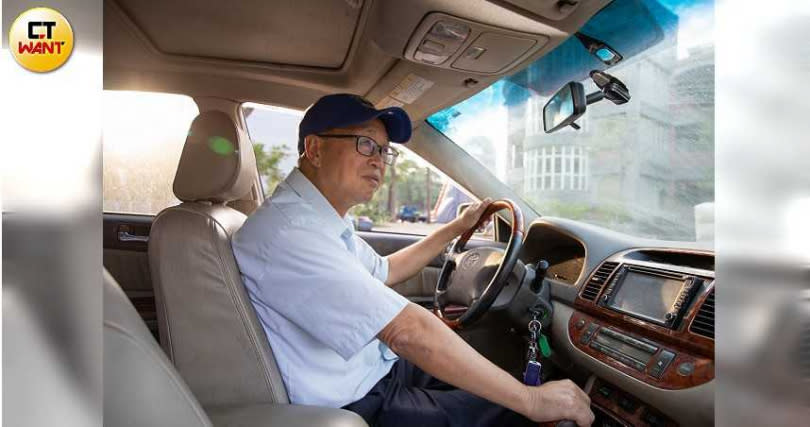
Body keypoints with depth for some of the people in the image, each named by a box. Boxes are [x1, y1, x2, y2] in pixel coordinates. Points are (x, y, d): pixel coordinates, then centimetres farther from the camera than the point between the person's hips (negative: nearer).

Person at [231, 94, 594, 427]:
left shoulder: (322, 220, 5)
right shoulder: (289, 233, -28)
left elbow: (383, 271, 20)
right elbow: (408, 332, -34)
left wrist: (455, 229, 18)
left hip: (375, 369, 9)